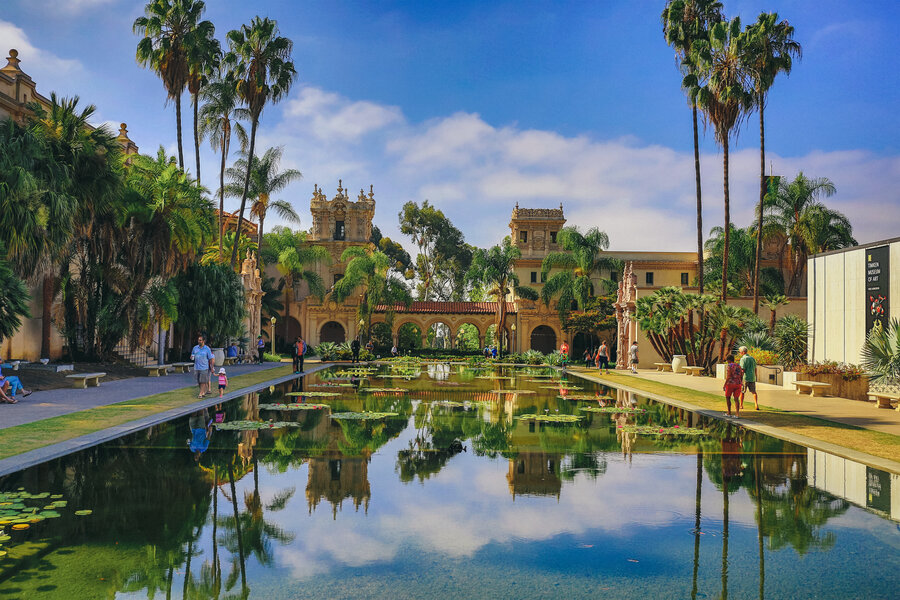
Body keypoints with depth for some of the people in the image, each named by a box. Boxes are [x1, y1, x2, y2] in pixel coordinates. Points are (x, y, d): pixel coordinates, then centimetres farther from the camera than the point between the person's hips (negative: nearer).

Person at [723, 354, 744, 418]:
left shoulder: (729, 366, -11)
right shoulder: (738, 366, 9)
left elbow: (728, 377, -17)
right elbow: (741, 376, 10)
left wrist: (724, 385, -12)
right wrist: (740, 384, 19)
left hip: (730, 384, -5)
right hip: (738, 384, 5)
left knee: (727, 398, 11)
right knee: (736, 399, 6)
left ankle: (729, 413, 14)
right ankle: (737, 413, -6)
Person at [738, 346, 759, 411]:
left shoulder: (743, 359, -11)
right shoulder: (752, 358, 10)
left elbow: (742, 370, -17)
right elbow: (755, 369, 14)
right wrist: (755, 377, 21)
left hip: (745, 378, -5)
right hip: (752, 378, 5)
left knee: (742, 392, 8)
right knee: (754, 392, 10)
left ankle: (741, 405, 13)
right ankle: (756, 404, -6)